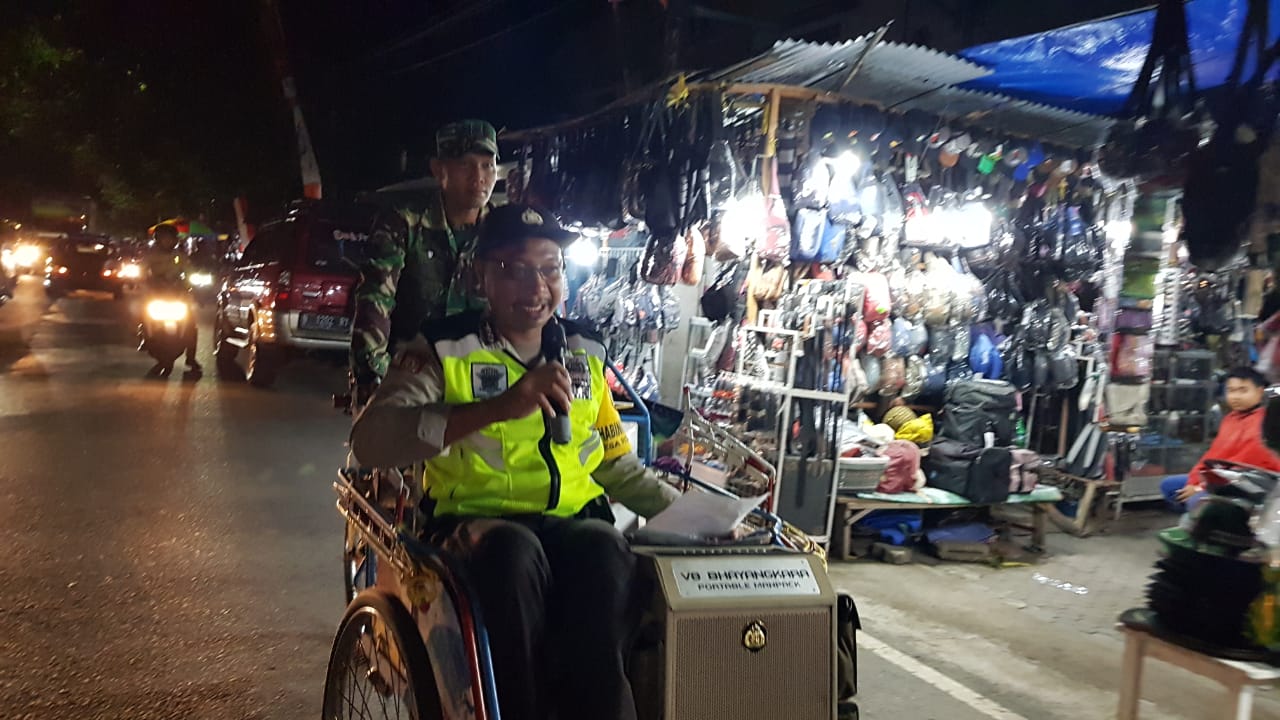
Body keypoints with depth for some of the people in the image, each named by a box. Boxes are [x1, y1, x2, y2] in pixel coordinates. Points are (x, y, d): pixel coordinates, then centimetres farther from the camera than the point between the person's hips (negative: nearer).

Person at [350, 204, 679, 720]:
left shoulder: (585, 353, 17)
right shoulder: (443, 349, 2)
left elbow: (616, 465, 23)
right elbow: (370, 441, -14)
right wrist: (498, 407, -23)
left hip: (576, 522, 3)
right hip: (477, 523, -2)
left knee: (604, 552, -33)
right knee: (513, 551, -37)